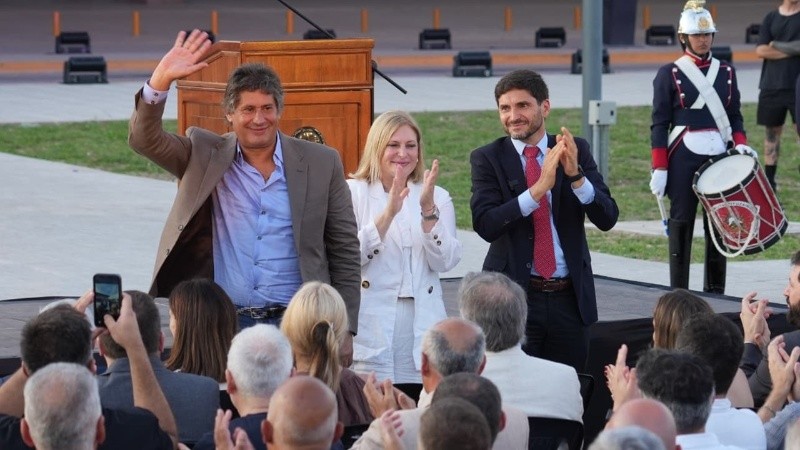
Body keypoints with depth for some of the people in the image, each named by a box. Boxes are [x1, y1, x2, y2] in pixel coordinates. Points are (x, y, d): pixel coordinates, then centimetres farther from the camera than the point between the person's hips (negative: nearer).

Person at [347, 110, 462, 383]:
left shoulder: (437, 197, 11)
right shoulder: (353, 192, 4)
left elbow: (446, 261, -1)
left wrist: (429, 210, -14)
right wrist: (389, 212, -19)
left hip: (421, 330, 2)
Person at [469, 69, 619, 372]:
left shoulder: (577, 151, 4)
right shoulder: (487, 159, -1)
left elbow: (607, 218, -3)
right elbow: (485, 225, -15)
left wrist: (575, 174, -20)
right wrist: (539, 187, -24)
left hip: (569, 298, 2)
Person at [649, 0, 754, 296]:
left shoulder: (726, 72, 9)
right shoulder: (669, 74, -3)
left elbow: (735, 116, 14)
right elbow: (659, 124, -4)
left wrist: (739, 143, -6)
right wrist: (659, 169, -10)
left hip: (720, 157, 4)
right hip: (684, 158, -4)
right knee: (681, 222, 0)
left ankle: (715, 291, 12)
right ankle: (678, 292, 6)